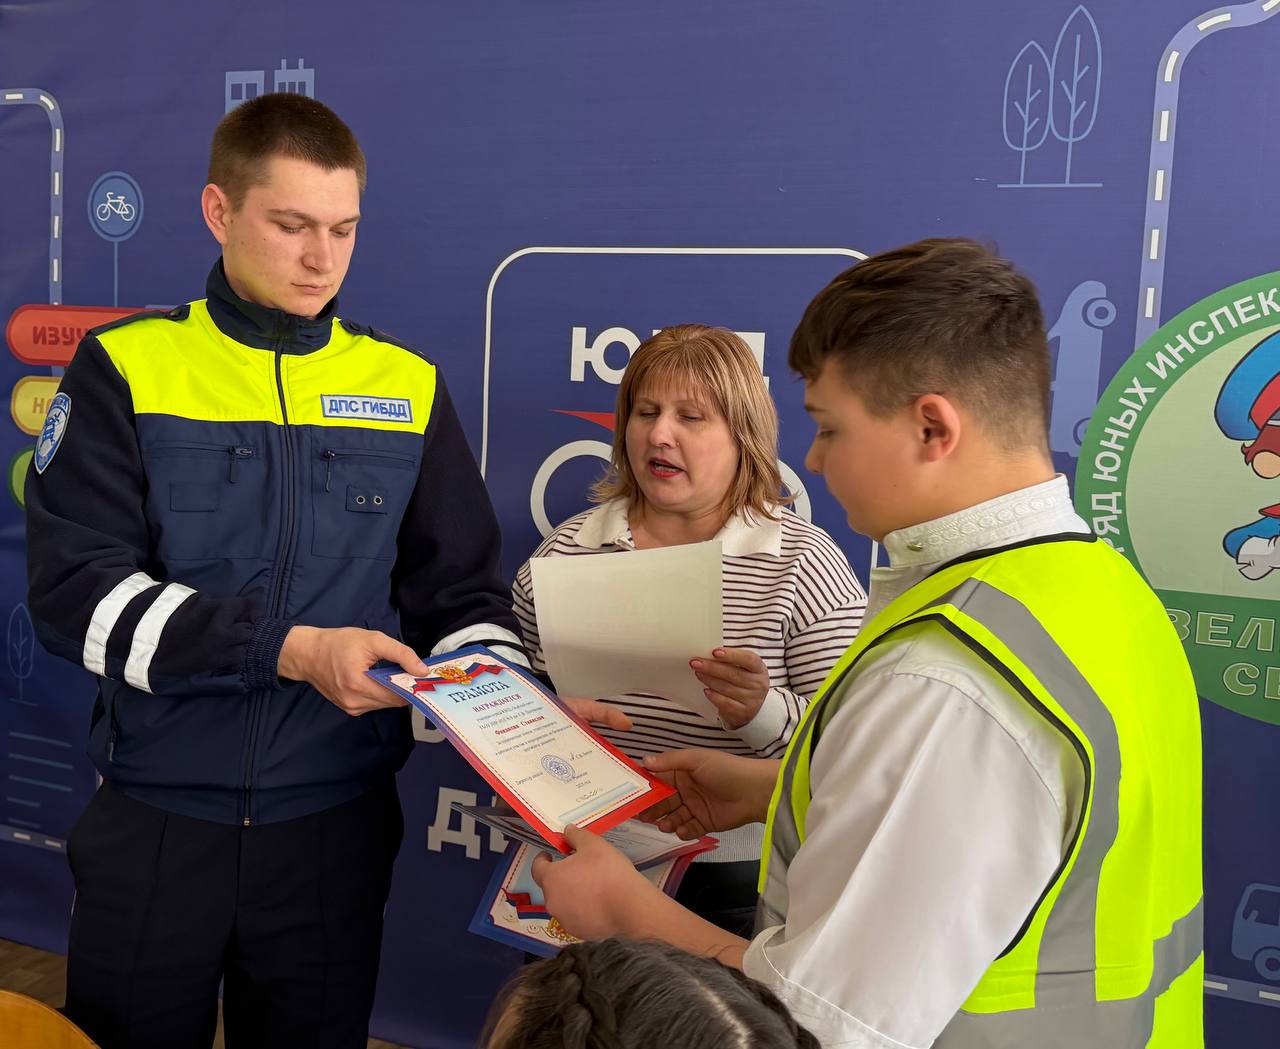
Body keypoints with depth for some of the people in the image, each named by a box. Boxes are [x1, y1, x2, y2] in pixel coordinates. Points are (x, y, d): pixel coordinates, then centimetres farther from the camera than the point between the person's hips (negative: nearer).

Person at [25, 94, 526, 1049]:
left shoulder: (408, 388, 2)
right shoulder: (127, 370, -3)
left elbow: (464, 594, 3)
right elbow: (74, 590, -13)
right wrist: (291, 648, -23)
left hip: (337, 817, 2)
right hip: (154, 816, -1)